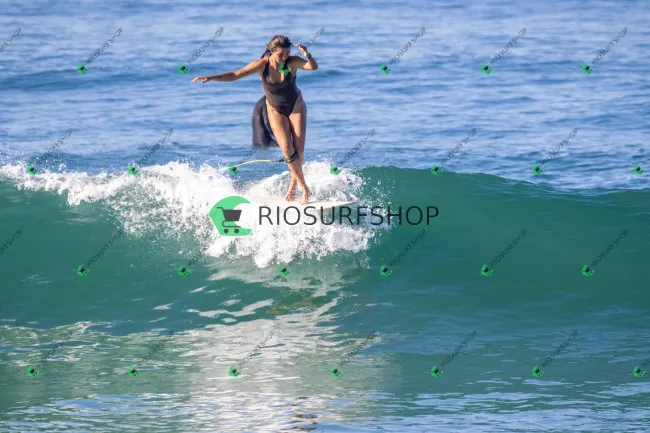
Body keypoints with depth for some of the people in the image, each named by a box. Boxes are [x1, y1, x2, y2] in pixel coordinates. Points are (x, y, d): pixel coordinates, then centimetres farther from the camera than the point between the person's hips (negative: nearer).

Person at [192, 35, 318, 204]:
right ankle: (304, 189, -7)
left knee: (299, 151, -6)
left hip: (296, 107, 0)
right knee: (287, 148, -16)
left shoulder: (292, 62, -22)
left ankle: (293, 186, 17)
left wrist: (308, 56, -60)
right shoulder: (262, 65, -20)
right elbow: (235, 75, -20)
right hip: (275, 110, 0)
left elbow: (313, 67, -38)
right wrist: (211, 78, -31)